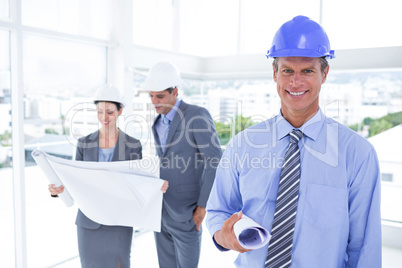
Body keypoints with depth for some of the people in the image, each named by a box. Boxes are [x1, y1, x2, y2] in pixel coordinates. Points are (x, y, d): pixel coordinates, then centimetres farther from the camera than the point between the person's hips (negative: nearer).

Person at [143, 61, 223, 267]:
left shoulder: (198, 115, -14)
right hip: (160, 211, 7)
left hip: (185, 212, -7)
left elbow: (215, 162, -19)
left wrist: (203, 205, -19)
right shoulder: (158, 123, 10)